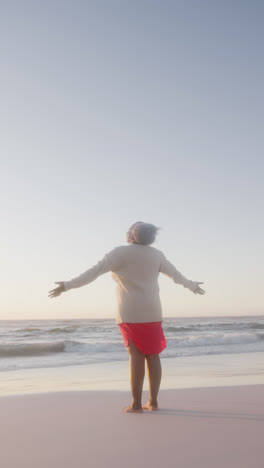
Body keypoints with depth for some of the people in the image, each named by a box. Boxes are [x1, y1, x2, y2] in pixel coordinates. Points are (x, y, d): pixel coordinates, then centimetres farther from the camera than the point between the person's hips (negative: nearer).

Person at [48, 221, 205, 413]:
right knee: (152, 355, 6)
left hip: (131, 312, -4)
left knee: (136, 355, -5)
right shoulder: (156, 254, 8)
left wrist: (67, 285, -13)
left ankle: (136, 404, -4)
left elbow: (94, 271, -14)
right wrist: (191, 285, 38)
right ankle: (153, 402, 8)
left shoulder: (120, 252, -7)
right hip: (151, 311, 4)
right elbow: (175, 273, 21)